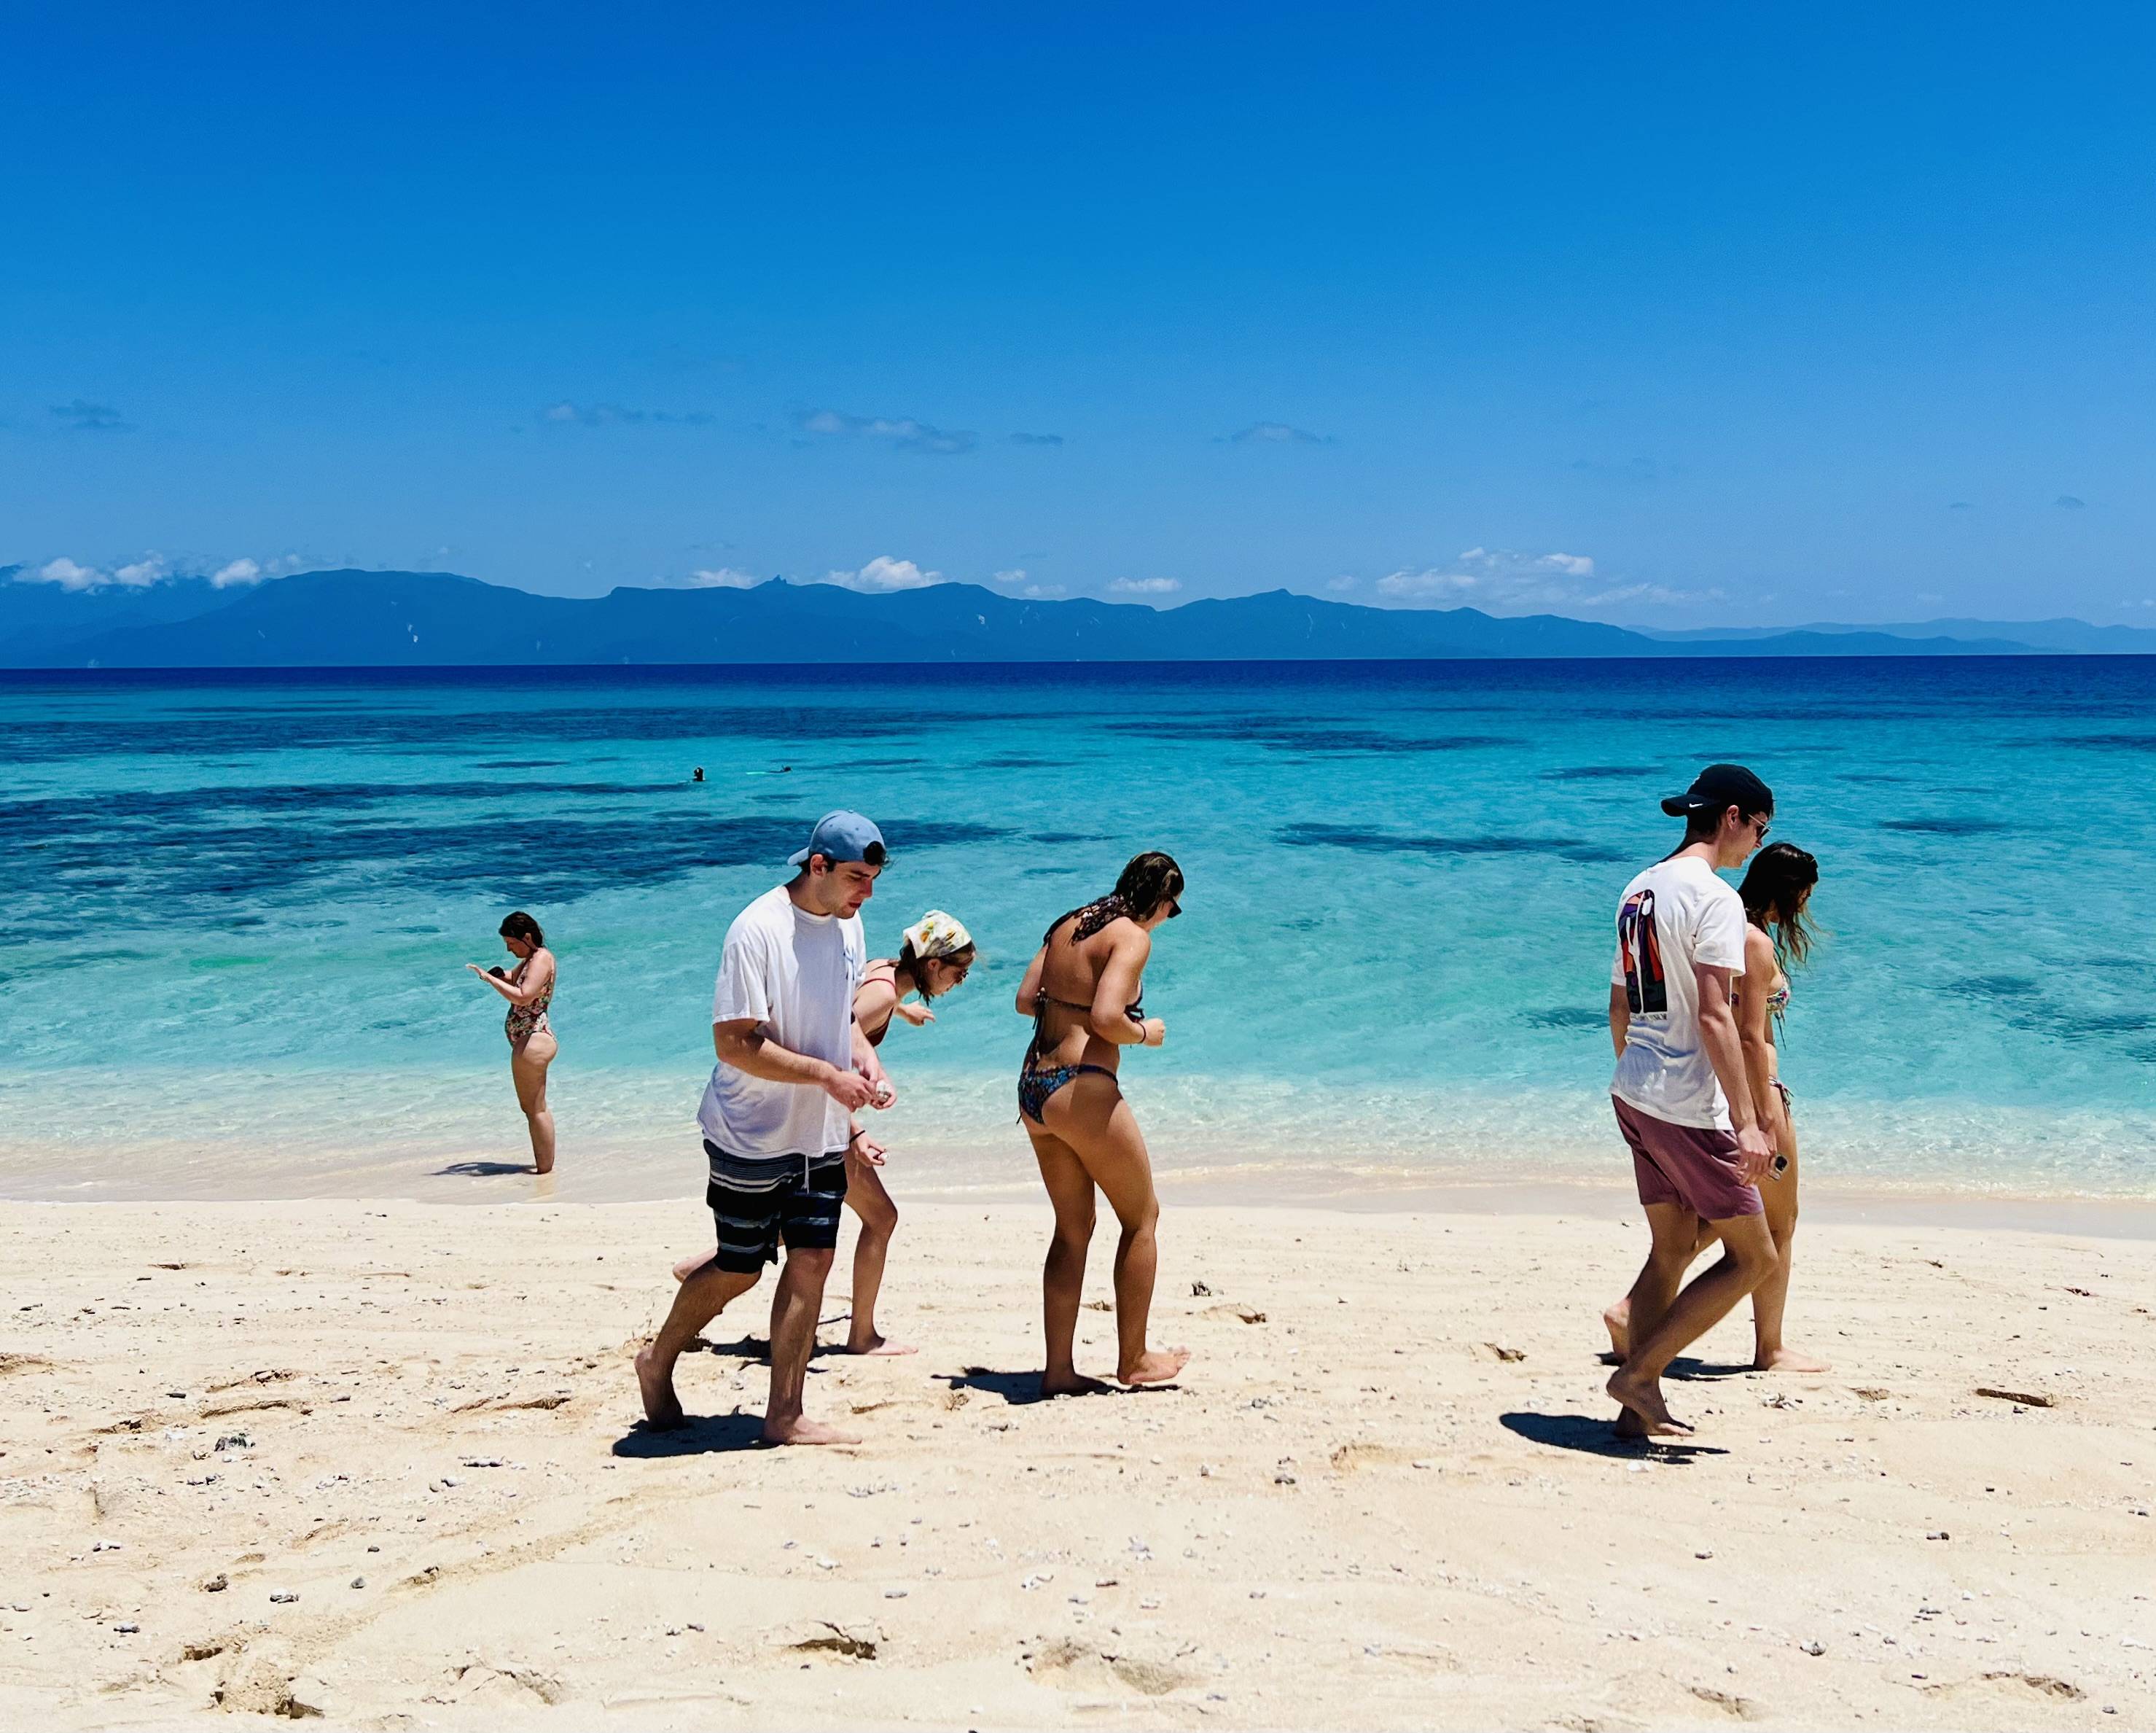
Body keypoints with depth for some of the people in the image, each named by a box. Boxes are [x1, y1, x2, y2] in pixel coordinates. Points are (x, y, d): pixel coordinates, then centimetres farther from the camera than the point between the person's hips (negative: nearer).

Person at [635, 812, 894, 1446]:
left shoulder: (847, 925, 4)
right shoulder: (758, 930, -20)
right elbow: (735, 1043, -22)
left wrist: (866, 1060, -1)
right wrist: (828, 1075, -24)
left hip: (821, 1135, 6)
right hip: (753, 1137, -6)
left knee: (812, 1262, 2)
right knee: (739, 1270, 6)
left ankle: (785, 1416, 10)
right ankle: (658, 1361, 32)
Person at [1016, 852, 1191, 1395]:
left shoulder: (1068, 925, 12)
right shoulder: (1132, 937, -11)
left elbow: (1025, 999, 13)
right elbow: (1106, 1018, -22)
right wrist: (1144, 1033, -4)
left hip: (1033, 1085, 8)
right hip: (1082, 1089, -8)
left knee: (1073, 1228, 16)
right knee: (1143, 1217, 11)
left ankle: (1059, 1369, 15)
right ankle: (1133, 1360, 17)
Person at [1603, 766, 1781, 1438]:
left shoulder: (1639, 889, 11)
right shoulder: (1715, 898, -15)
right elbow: (1713, 1017, -22)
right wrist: (1746, 1122, -23)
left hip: (1634, 1097, 9)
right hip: (1689, 1108, -9)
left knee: (1670, 1250, 17)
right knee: (1753, 1257, 3)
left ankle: (1643, 1408, 19)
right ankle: (1638, 1372, 1)